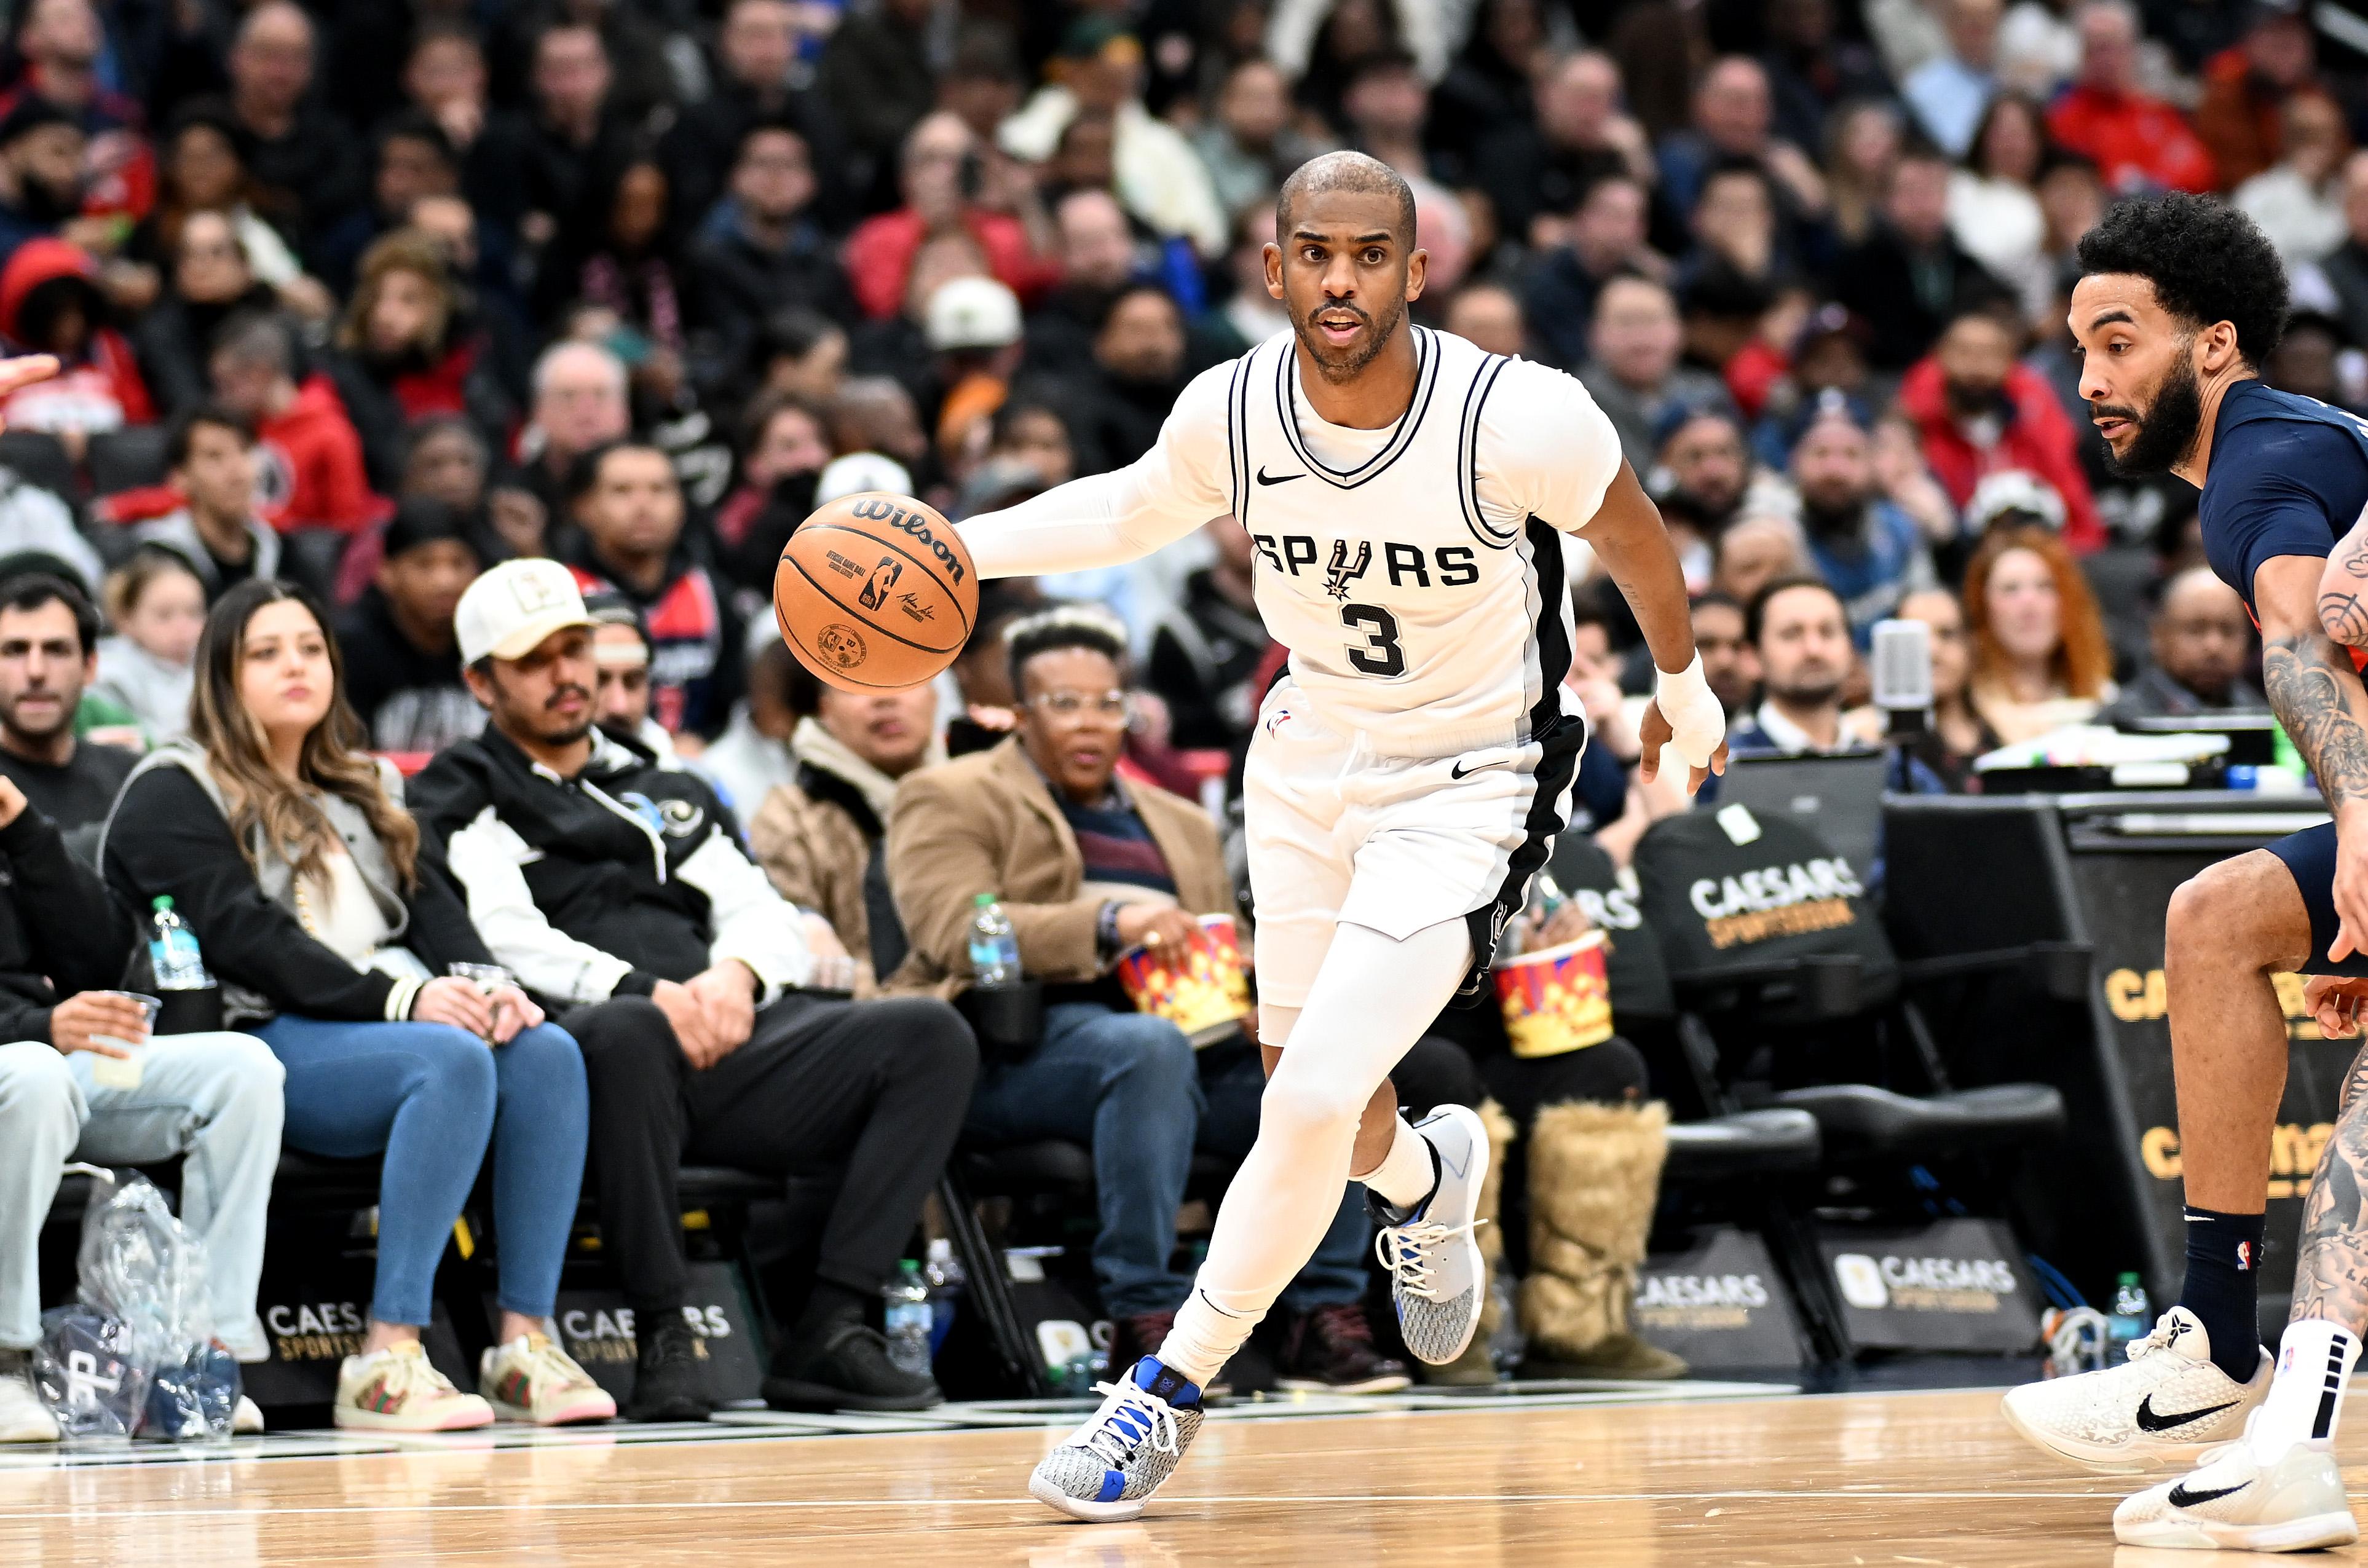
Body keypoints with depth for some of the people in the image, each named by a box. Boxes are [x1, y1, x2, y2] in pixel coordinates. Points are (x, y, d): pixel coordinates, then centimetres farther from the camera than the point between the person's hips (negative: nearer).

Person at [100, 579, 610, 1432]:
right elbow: (246, 938, -12)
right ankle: (387, 1356, -38)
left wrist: (485, 985, -8)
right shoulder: (171, 799, 2)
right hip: (263, 1043, -7)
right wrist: (399, 999, -22)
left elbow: (428, 902, 15)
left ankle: (523, 1343, -26)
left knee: (546, 1053, -22)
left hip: (396, 1025, 7)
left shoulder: (358, 793, 27)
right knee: (453, 1061, -33)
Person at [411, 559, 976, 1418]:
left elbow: (763, 913, 20)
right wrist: (643, 991, -20)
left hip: (732, 1036, 6)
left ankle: (828, 1331, -23)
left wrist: (737, 974, -6)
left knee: (932, 1034, -16)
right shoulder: (463, 799, 14)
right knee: (629, 1034, -43)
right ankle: (663, 1339, -32)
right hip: (585, 1036, -6)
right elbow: (503, 939, -4)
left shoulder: (669, 791, 32)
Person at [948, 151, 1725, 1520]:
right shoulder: (1231, 410, -16)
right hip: (1311, 758, 5)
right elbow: (1139, 511, 8)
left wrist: (1686, 690, 11)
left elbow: (1635, 540, -6)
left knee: (1313, 1104, -16)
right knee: (1312, 1101, 17)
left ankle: (1176, 1386, 2)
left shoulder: (1520, 419, -27)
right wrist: (953, 548, -5)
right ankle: (1428, 1175, 54)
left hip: (1468, 783, -5)